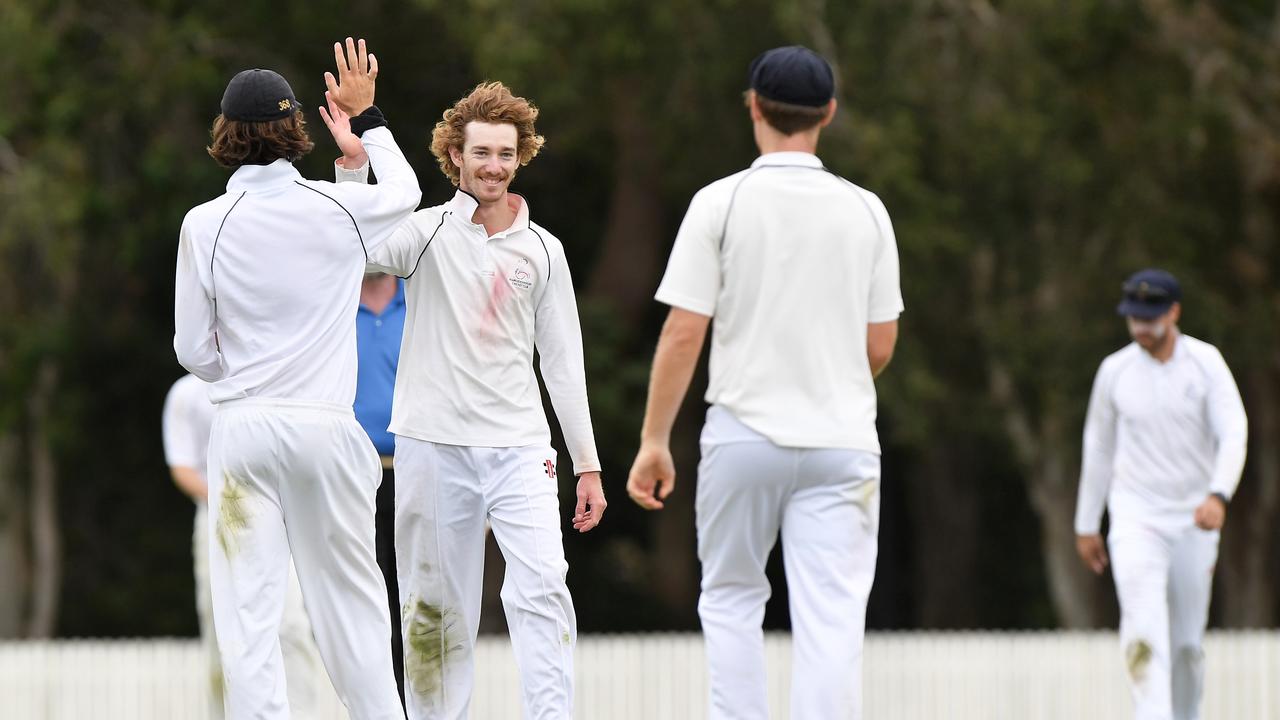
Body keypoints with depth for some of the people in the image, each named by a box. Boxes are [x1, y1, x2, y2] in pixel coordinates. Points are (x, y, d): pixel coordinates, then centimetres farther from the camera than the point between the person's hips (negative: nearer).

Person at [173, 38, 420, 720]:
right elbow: (404, 190, 22)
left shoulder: (205, 226, -5)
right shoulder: (339, 209, -2)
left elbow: (193, 351, 1)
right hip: (324, 425, 1)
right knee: (347, 594, 10)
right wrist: (365, 118, 34)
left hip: (242, 427, -1)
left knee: (247, 606, -2)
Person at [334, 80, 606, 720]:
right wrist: (352, 160, -30)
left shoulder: (542, 251, 10)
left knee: (542, 585, -14)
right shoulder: (429, 232, 2)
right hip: (433, 445, -1)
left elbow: (562, 361, 13)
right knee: (436, 606, 4)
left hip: (519, 445, 1)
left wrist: (588, 463, 12)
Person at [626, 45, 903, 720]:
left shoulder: (720, 203, -5)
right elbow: (879, 347, 7)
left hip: (744, 433, -1)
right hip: (842, 439, 1)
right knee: (830, 620, -2)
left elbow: (683, 335, -9)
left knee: (730, 599, 14)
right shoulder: (865, 211, 3)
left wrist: (654, 442, -3)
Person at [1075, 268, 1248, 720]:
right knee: (1144, 631, -20)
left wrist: (1219, 495, -31)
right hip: (1135, 518, 0)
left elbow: (1234, 433, -14)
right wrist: (1086, 525, 14)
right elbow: (1098, 447, 12)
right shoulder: (1115, 370, 2)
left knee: (1187, 641, 8)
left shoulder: (1206, 363, -4)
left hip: (1194, 521, 0)